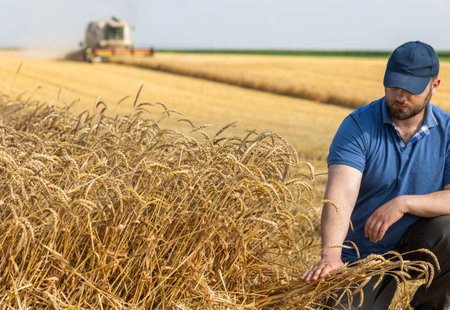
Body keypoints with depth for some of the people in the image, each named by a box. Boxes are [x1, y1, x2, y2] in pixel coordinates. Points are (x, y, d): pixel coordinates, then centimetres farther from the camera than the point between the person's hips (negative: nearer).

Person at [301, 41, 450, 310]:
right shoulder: (359, 126, -14)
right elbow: (341, 194, -29)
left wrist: (403, 203, -30)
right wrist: (331, 254, -44)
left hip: (419, 242, 1)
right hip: (363, 254, -1)